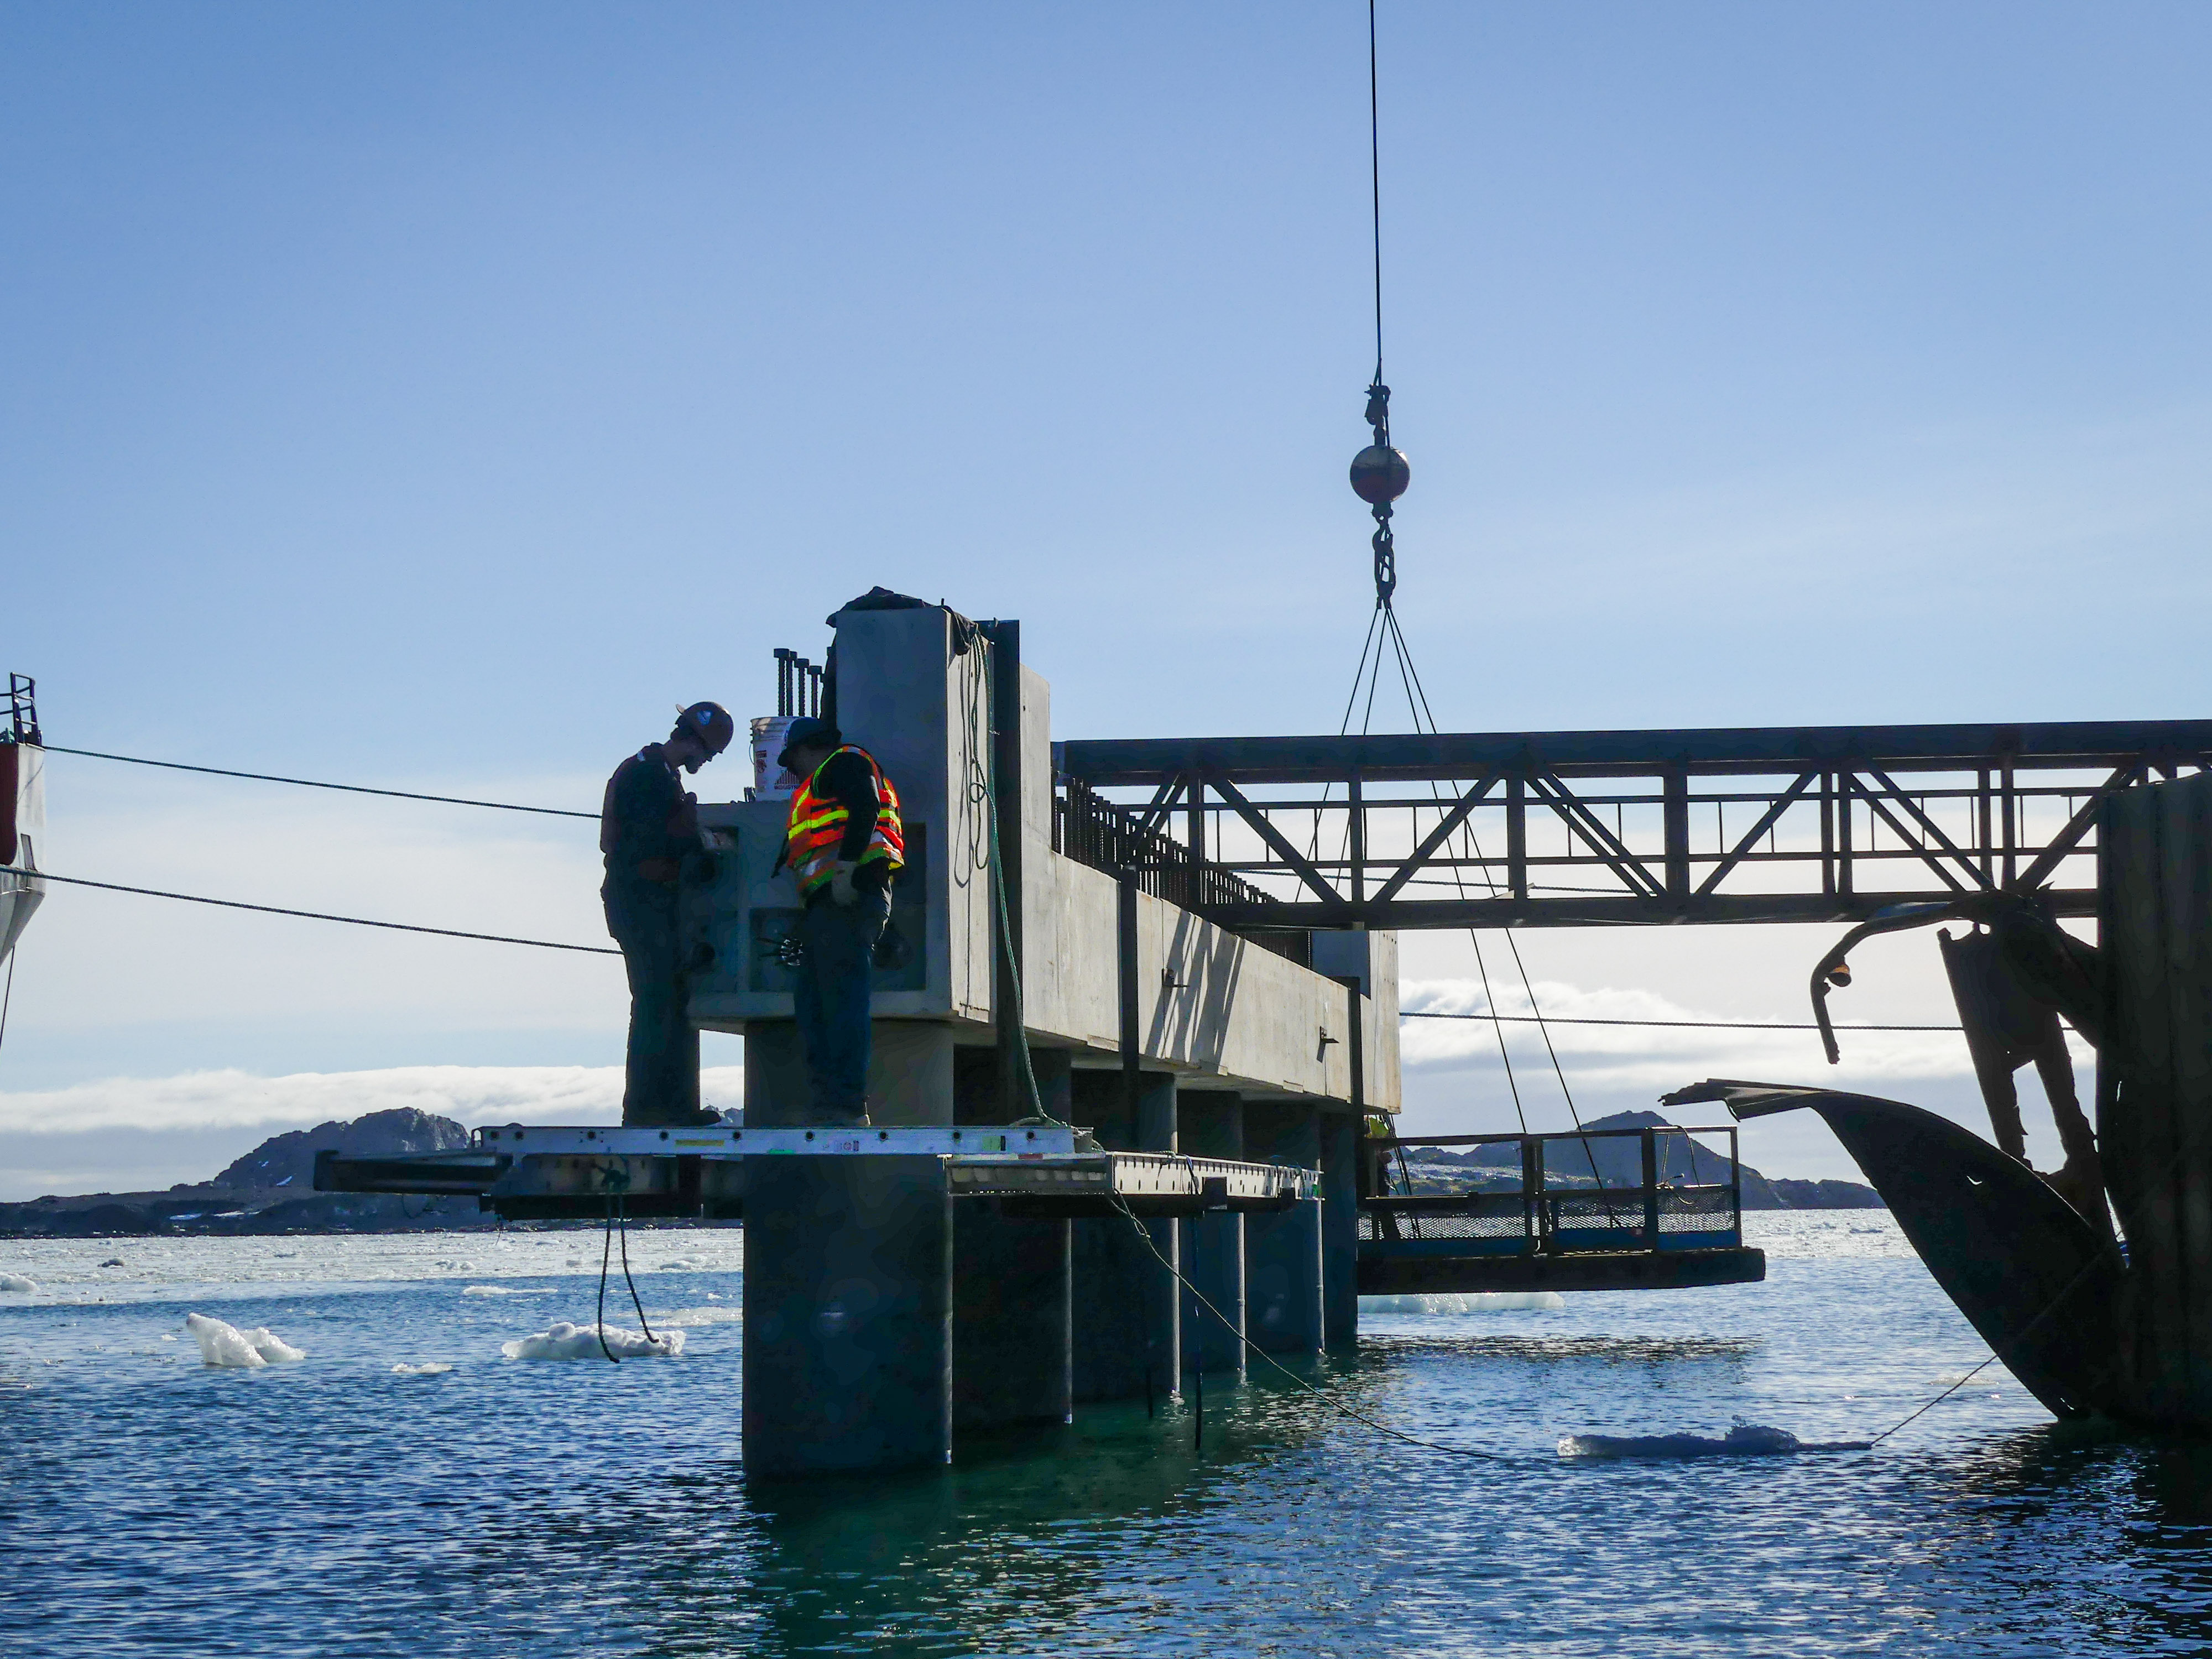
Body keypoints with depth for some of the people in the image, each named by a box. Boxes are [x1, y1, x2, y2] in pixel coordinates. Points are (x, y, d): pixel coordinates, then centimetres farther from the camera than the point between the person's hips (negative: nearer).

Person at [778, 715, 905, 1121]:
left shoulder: (844, 762, 6)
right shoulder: (820, 785, 36)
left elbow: (865, 808, -14)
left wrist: (846, 867, -22)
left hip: (848, 896, -10)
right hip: (829, 904, 10)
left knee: (842, 996, -15)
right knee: (811, 1001, 6)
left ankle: (848, 1104, -20)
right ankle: (828, 1099, 4)